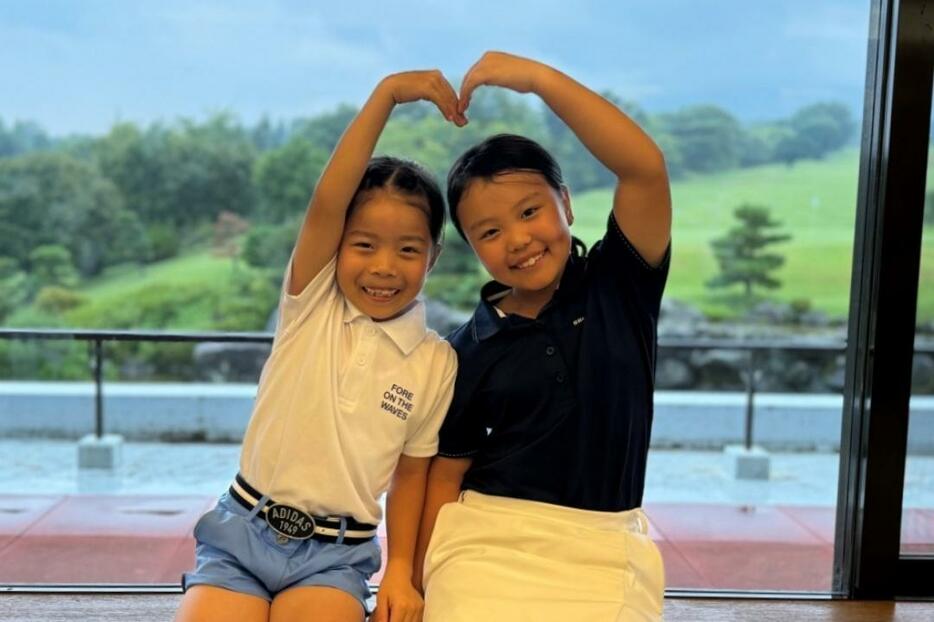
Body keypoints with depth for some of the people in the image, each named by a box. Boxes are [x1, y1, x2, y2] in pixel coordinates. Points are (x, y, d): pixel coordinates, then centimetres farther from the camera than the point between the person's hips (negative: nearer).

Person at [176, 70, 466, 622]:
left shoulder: (436, 363, -2)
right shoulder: (311, 305, -4)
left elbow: (411, 472, 6)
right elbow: (326, 202, -19)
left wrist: (401, 570, -5)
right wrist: (387, 94, -25)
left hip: (335, 555, 0)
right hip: (243, 533, 0)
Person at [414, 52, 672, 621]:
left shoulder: (621, 286, -1)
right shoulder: (470, 351, 0)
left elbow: (646, 168, -15)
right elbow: (448, 477, 5)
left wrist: (539, 76, -20)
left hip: (606, 549, 1)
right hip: (488, 543, 0)